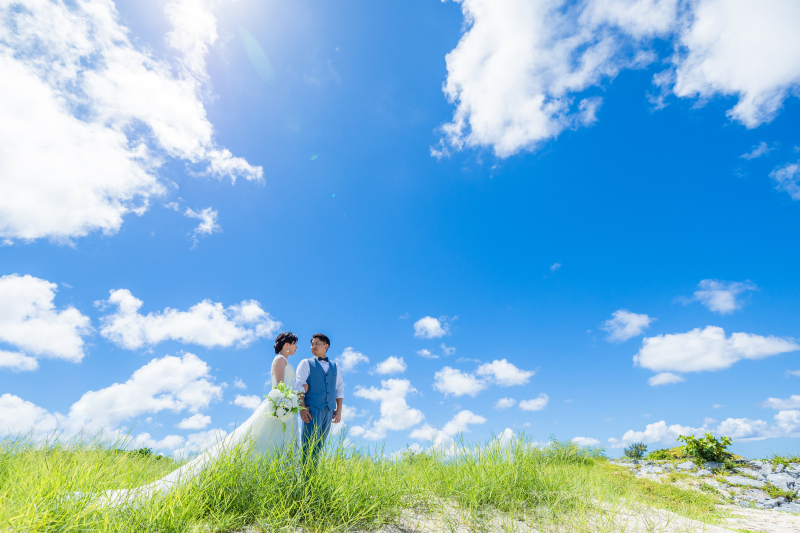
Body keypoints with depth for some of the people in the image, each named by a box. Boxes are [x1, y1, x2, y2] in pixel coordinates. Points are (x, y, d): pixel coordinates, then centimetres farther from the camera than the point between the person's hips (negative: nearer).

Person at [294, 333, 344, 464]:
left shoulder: (335, 366, 19)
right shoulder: (306, 363, 10)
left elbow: (339, 389, 16)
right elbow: (299, 386, 0)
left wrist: (339, 410, 7)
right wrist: (302, 407, -11)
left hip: (329, 410, 3)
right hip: (312, 408, -3)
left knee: (319, 446, 4)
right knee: (310, 445, -9)